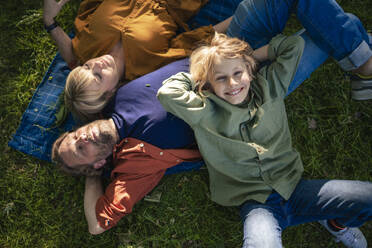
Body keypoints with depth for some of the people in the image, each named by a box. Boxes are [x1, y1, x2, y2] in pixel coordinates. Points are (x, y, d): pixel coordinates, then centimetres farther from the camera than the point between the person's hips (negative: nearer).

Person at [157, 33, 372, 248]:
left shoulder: (270, 86, 9)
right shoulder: (205, 112, 0)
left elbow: (295, 44, 12)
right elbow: (167, 93, -13)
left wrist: (254, 55, 12)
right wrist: (197, 75, 4)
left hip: (293, 187, 4)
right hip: (256, 203, -4)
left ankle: (336, 223, 21)